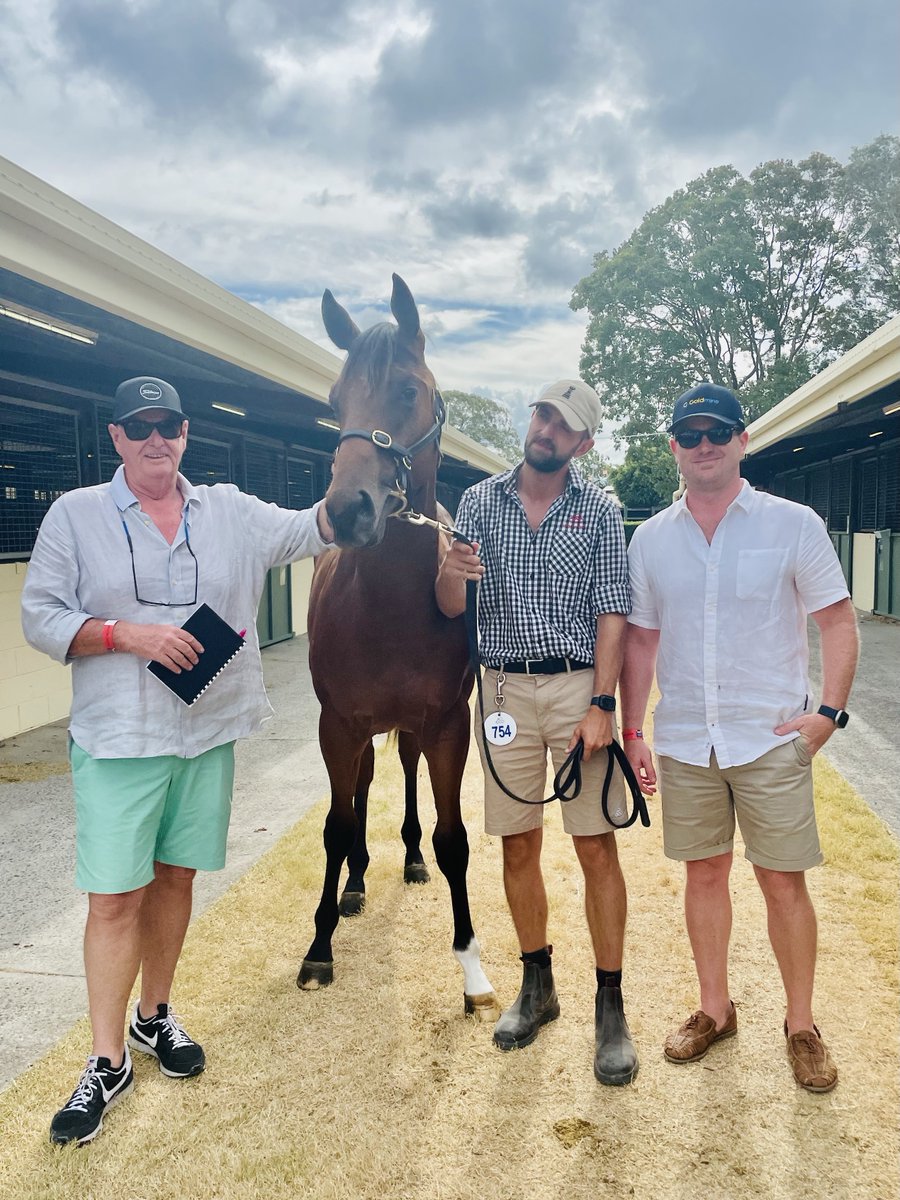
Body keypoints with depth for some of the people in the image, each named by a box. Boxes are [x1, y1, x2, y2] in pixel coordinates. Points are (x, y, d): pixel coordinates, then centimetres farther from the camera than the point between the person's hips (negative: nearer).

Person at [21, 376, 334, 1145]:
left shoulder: (230, 511, 6)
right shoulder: (75, 514, -2)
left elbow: (311, 530, -2)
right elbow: (40, 617, -5)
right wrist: (127, 633, -18)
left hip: (208, 733, 3)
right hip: (117, 741, -3)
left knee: (176, 878, 15)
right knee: (115, 898, 0)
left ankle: (154, 1016, 35)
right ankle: (108, 1061, 17)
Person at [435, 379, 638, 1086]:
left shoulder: (599, 510, 2)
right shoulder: (480, 501, 6)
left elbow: (612, 613, -3)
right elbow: (451, 609, 4)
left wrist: (601, 706, -13)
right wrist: (451, 572, -20)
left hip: (579, 686, -2)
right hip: (504, 689, 2)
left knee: (597, 846, -1)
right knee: (519, 844, 10)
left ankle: (610, 1006, 12)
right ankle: (537, 988, 27)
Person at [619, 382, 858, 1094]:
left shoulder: (794, 525, -3)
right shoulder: (650, 539, 5)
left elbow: (838, 621, 0)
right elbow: (640, 639, 10)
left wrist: (829, 711, -10)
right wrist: (633, 730, 7)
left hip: (771, 737, -2)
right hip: (683, 741, 3)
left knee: (784, 881, 4)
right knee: (704, 874, 13)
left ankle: (802, 1026, 24)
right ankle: (715, 1009, 31)